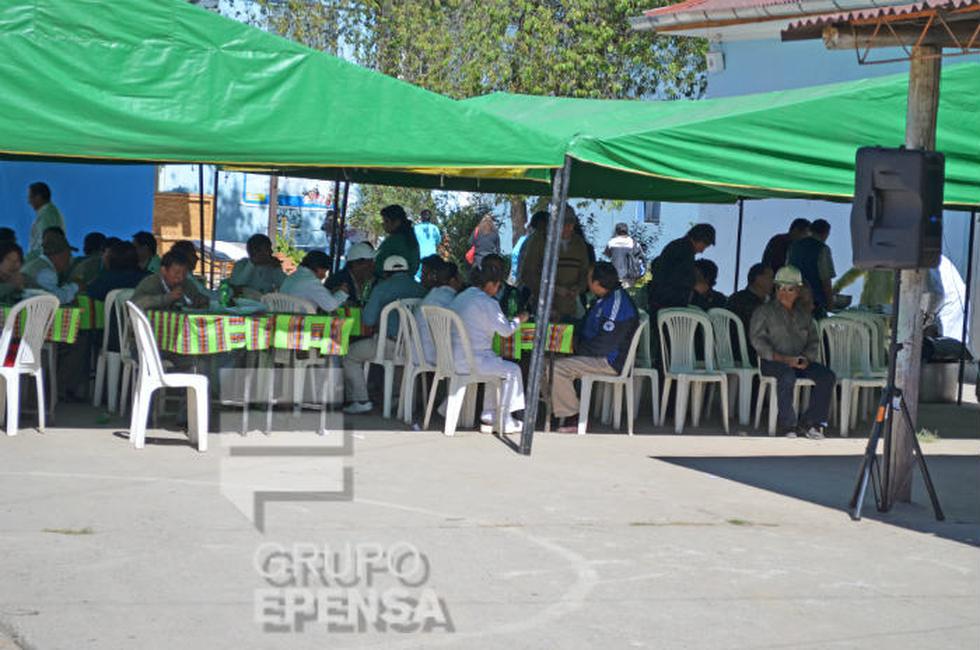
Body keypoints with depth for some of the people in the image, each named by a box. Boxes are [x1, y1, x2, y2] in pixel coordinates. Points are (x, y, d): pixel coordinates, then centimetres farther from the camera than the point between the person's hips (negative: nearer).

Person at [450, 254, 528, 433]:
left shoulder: (460, 298, 13)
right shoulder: (488, 303, -13)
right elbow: (506, 330, -9)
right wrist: (519, 319, 11)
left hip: (453, 359, 9)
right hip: (472, 361, -9)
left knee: (497, 364, 29)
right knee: (512, 370, 5)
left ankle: (489, 413, 27)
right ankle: (505, 420, 7)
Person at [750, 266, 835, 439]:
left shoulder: (804, 313, 20)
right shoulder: (764, 311, 6)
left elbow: (813, 340, 17)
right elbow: (757, 340, -5)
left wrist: (807, 358, -7)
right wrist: (783, 359, -17)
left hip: (800, 362, 5)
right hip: (772, 361, -5)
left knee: (827, 376, -21)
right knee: (787, 375, -38)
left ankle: (809, 423, -17)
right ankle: (787, 424, -27)